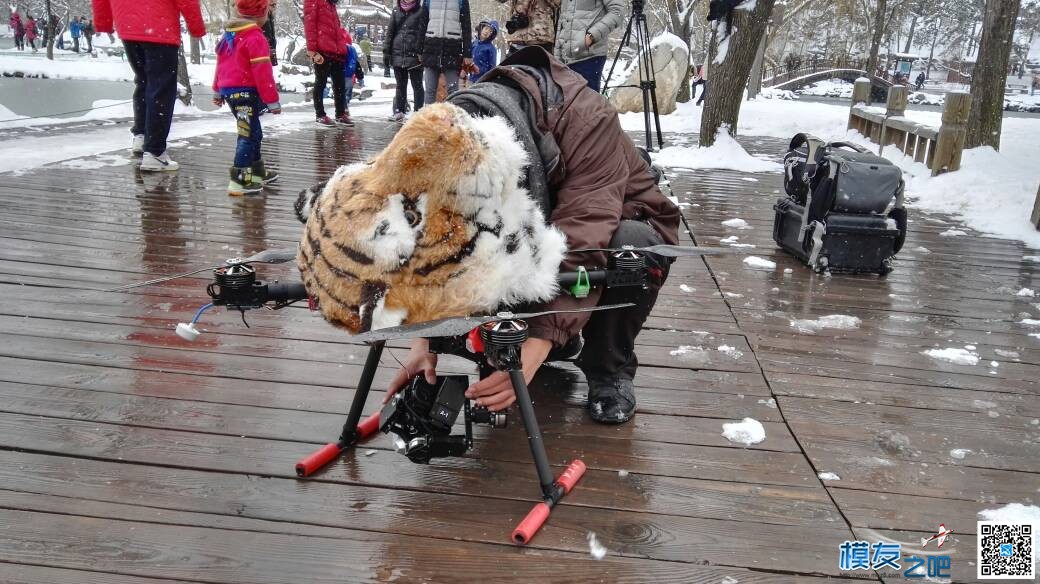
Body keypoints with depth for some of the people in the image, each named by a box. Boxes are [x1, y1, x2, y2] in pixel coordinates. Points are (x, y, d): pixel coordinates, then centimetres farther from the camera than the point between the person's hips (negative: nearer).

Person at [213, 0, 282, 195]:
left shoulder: (228, 35, 14)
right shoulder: (256, 38, -15)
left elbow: (221, 64, 22)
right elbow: (263, 73, -19)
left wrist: (217, 91, 30)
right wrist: (272, 100, -15)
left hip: (228, 90, 9)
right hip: (246, 92, -9)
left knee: (253, 132, 21)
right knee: (248, 135, -7)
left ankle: (257, 171, 30)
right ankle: (240, 180, -11)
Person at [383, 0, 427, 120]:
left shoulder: (422, 11, 0)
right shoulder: (396, 11, 13)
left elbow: (423, 33, -7)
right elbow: (390, 32, 13)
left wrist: (420, 53, -15)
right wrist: (386, 52, 7)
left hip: (414, 56, -4)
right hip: (397, 55, 4)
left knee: (417, 85, 3)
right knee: (400, 85, 12)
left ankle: (418, 112, 7)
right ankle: (399, 111, 18)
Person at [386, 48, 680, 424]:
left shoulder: (589, 123, -36)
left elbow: (581, 246, -45)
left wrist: (535, 349, -53)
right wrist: (425, 337, -32)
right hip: (539, 230, 4)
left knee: (634, 245, -39)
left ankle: (610, 367, -10)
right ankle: (562, 340, 5)